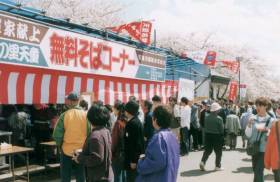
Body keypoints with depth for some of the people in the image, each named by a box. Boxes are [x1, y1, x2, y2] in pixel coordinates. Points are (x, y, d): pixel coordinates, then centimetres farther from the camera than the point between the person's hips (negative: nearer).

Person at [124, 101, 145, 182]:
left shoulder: (133, 123, -20)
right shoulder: (136, 121, 9)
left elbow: (135, 143, -23)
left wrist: (133, 160, -20)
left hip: (133, 159, -9)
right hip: (135, 157, 9)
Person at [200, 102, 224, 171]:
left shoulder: (207, 117, -1)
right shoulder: (219, 119, -15)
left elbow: (205, 127, 5)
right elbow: (221, 129, -12)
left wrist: (207, 133, 14)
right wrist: (222, 136, 2)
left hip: (208, 135, 5)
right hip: (217, 136, -4)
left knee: (207, 150, 13)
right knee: (218, 151, 9)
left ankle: (203, 161, -3)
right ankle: (218, 166, 15)